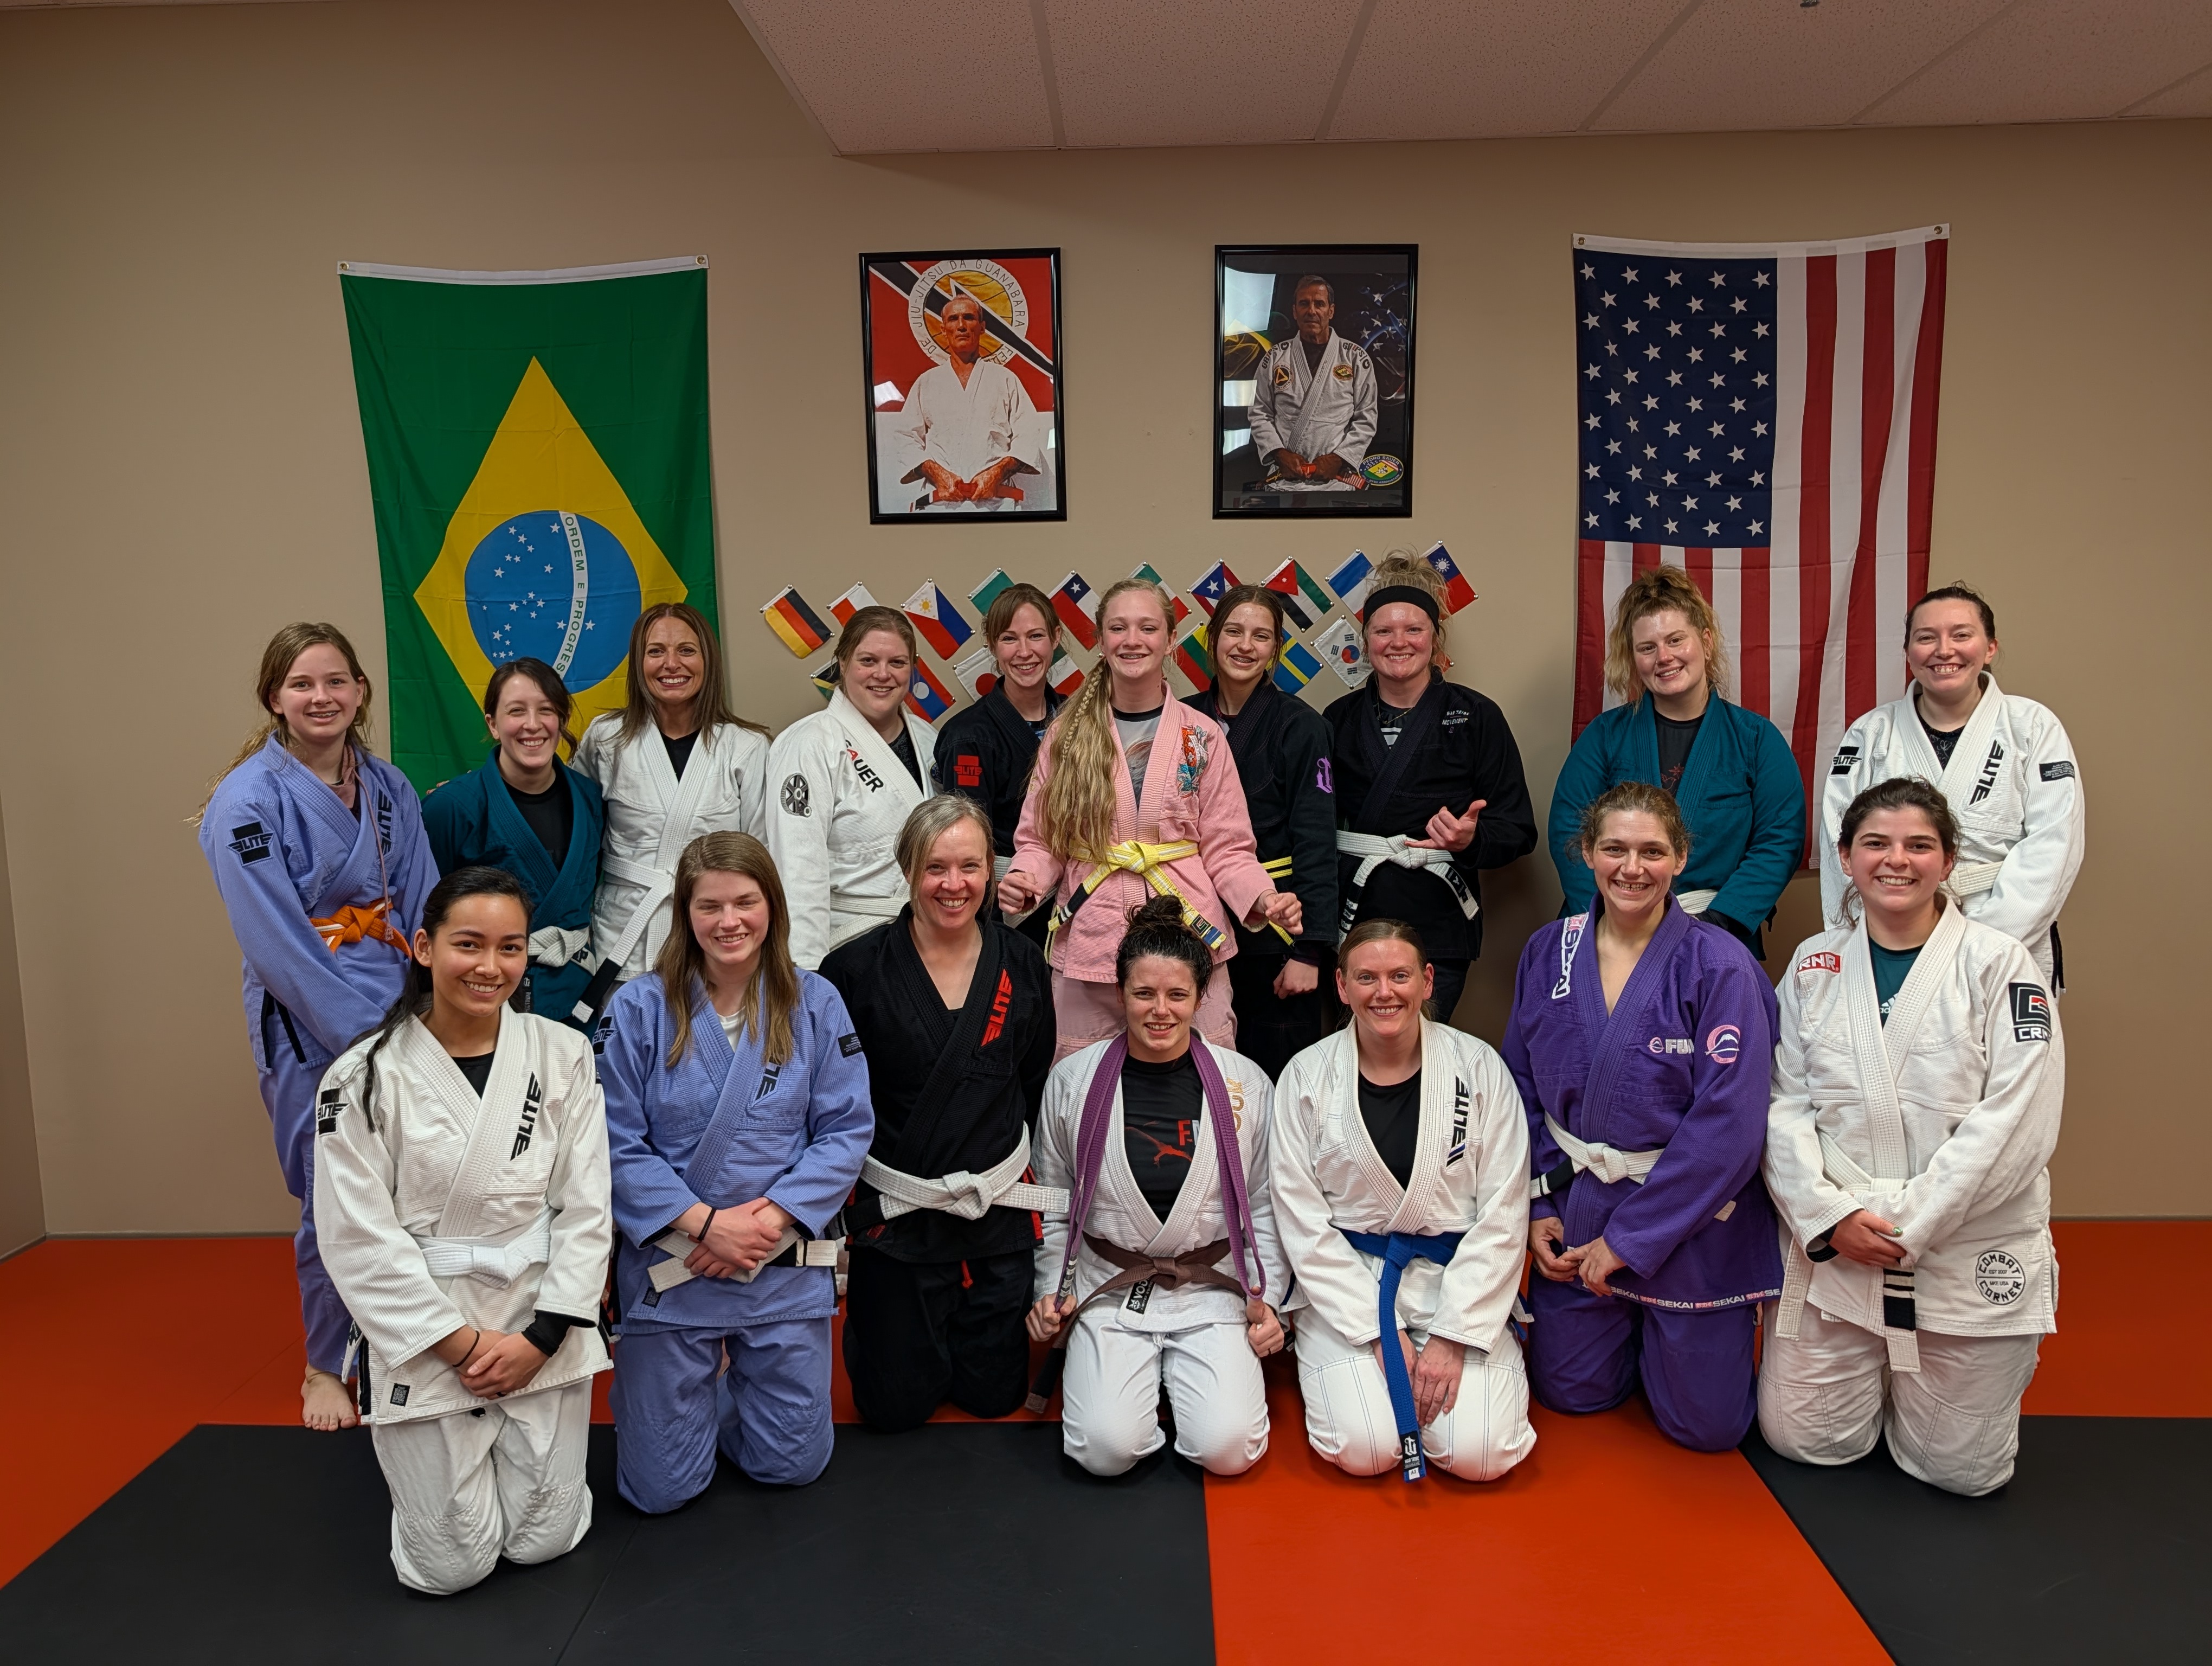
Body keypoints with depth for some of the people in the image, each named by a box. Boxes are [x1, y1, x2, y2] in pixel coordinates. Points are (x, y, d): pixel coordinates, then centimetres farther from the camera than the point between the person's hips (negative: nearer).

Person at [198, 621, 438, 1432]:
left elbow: (423, 910, 4)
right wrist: (368, 1033, -18)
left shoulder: (389, 788, 5)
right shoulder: (248, 802, -12)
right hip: (308, 1029, -5)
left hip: (401, 1012, 5)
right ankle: (325, 1366, 26)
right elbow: (278, 946, -17)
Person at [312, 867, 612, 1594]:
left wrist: (540, 1337, -11)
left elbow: (585, 1209, -3)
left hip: (541, 1329, 2)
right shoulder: (365, 1079, -11)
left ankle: (529, 1448, 41)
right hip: (422, 1335, -2)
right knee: (451, 1567, 5)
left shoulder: (563, 1057, -4)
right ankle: (426, 1458, 37)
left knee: (543, 1540, 9)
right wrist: (460, 1344, -13)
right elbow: (359, 1241, -10)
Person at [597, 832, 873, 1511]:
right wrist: (704, 1224, -17)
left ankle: (729, 1386, 41)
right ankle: (670, 1395, 38)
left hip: (787, 1266, 1)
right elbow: (618, 1145, -8)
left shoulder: (814, 1004, -3)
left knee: (791, 1466, 11)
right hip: (668, 1264, -1)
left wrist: (772, 1218, -16)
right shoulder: (637, 1010, -8)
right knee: (661, 1488, 6)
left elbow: (846, 1130, -4)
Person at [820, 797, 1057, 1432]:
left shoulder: (1022, 966, -1)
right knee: (896, 1406, 7)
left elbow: (1036, 1090, 9)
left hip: (998, 1209, 3)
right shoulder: (857, 970, -10)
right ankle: (868, 1316, 37)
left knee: (994, 1395, 12)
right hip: (896, 1210, -2)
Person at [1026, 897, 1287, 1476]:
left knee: (1227, 1449, -18)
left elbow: (1264, 1204, 7)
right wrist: (1050, 1289, 2)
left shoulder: (1245, 1083, 0)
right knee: (1106, 1448, -20)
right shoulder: (1073, 1080, 0)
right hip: (1108, 1290, 0)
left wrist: (1267, 1297, 0)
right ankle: (1123, 1375, 14)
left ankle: (1183, 1376, 14)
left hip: (1213, 1292, 0)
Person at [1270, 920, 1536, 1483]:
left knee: (1480, 1454, -17)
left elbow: (1502, 1216, -4)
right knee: (1364, 1448, -20)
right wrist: (1379, 1332, -11)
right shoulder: (1306, 1077, -4)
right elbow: (1302, 1220, -5)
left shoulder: (1479, 1068, -4)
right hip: (1344, 1283, 0)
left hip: (1456, 1277, 1)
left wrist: (1454, 1337, -11)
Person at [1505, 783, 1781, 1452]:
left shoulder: (1720, 966, -17)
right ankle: (1627, 1332, 43)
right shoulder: (1548, 952, -3)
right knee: (1570, 1390, 13)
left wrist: (1629, 1237, -18)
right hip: (1576, 1207, 4)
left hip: (1692, 1219, -3)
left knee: (1704, 1423, 5)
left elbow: (1729, 1122, -20)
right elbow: (1522, 1088, 6)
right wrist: (1536, 1206, -2)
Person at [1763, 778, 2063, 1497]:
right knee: (1801, 1438, 6)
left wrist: (1907, 1225, -17)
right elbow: (1783, 1106, 0)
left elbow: (2015, 1125, -15)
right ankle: (1878, 1375, 36)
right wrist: (1830, 1216, -14)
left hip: (1969, 1254, -2)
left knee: (1960, 1467, 8)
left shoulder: (2000, 966, -8)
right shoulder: (1814, 965, 3)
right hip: (1836, 1248, 3)